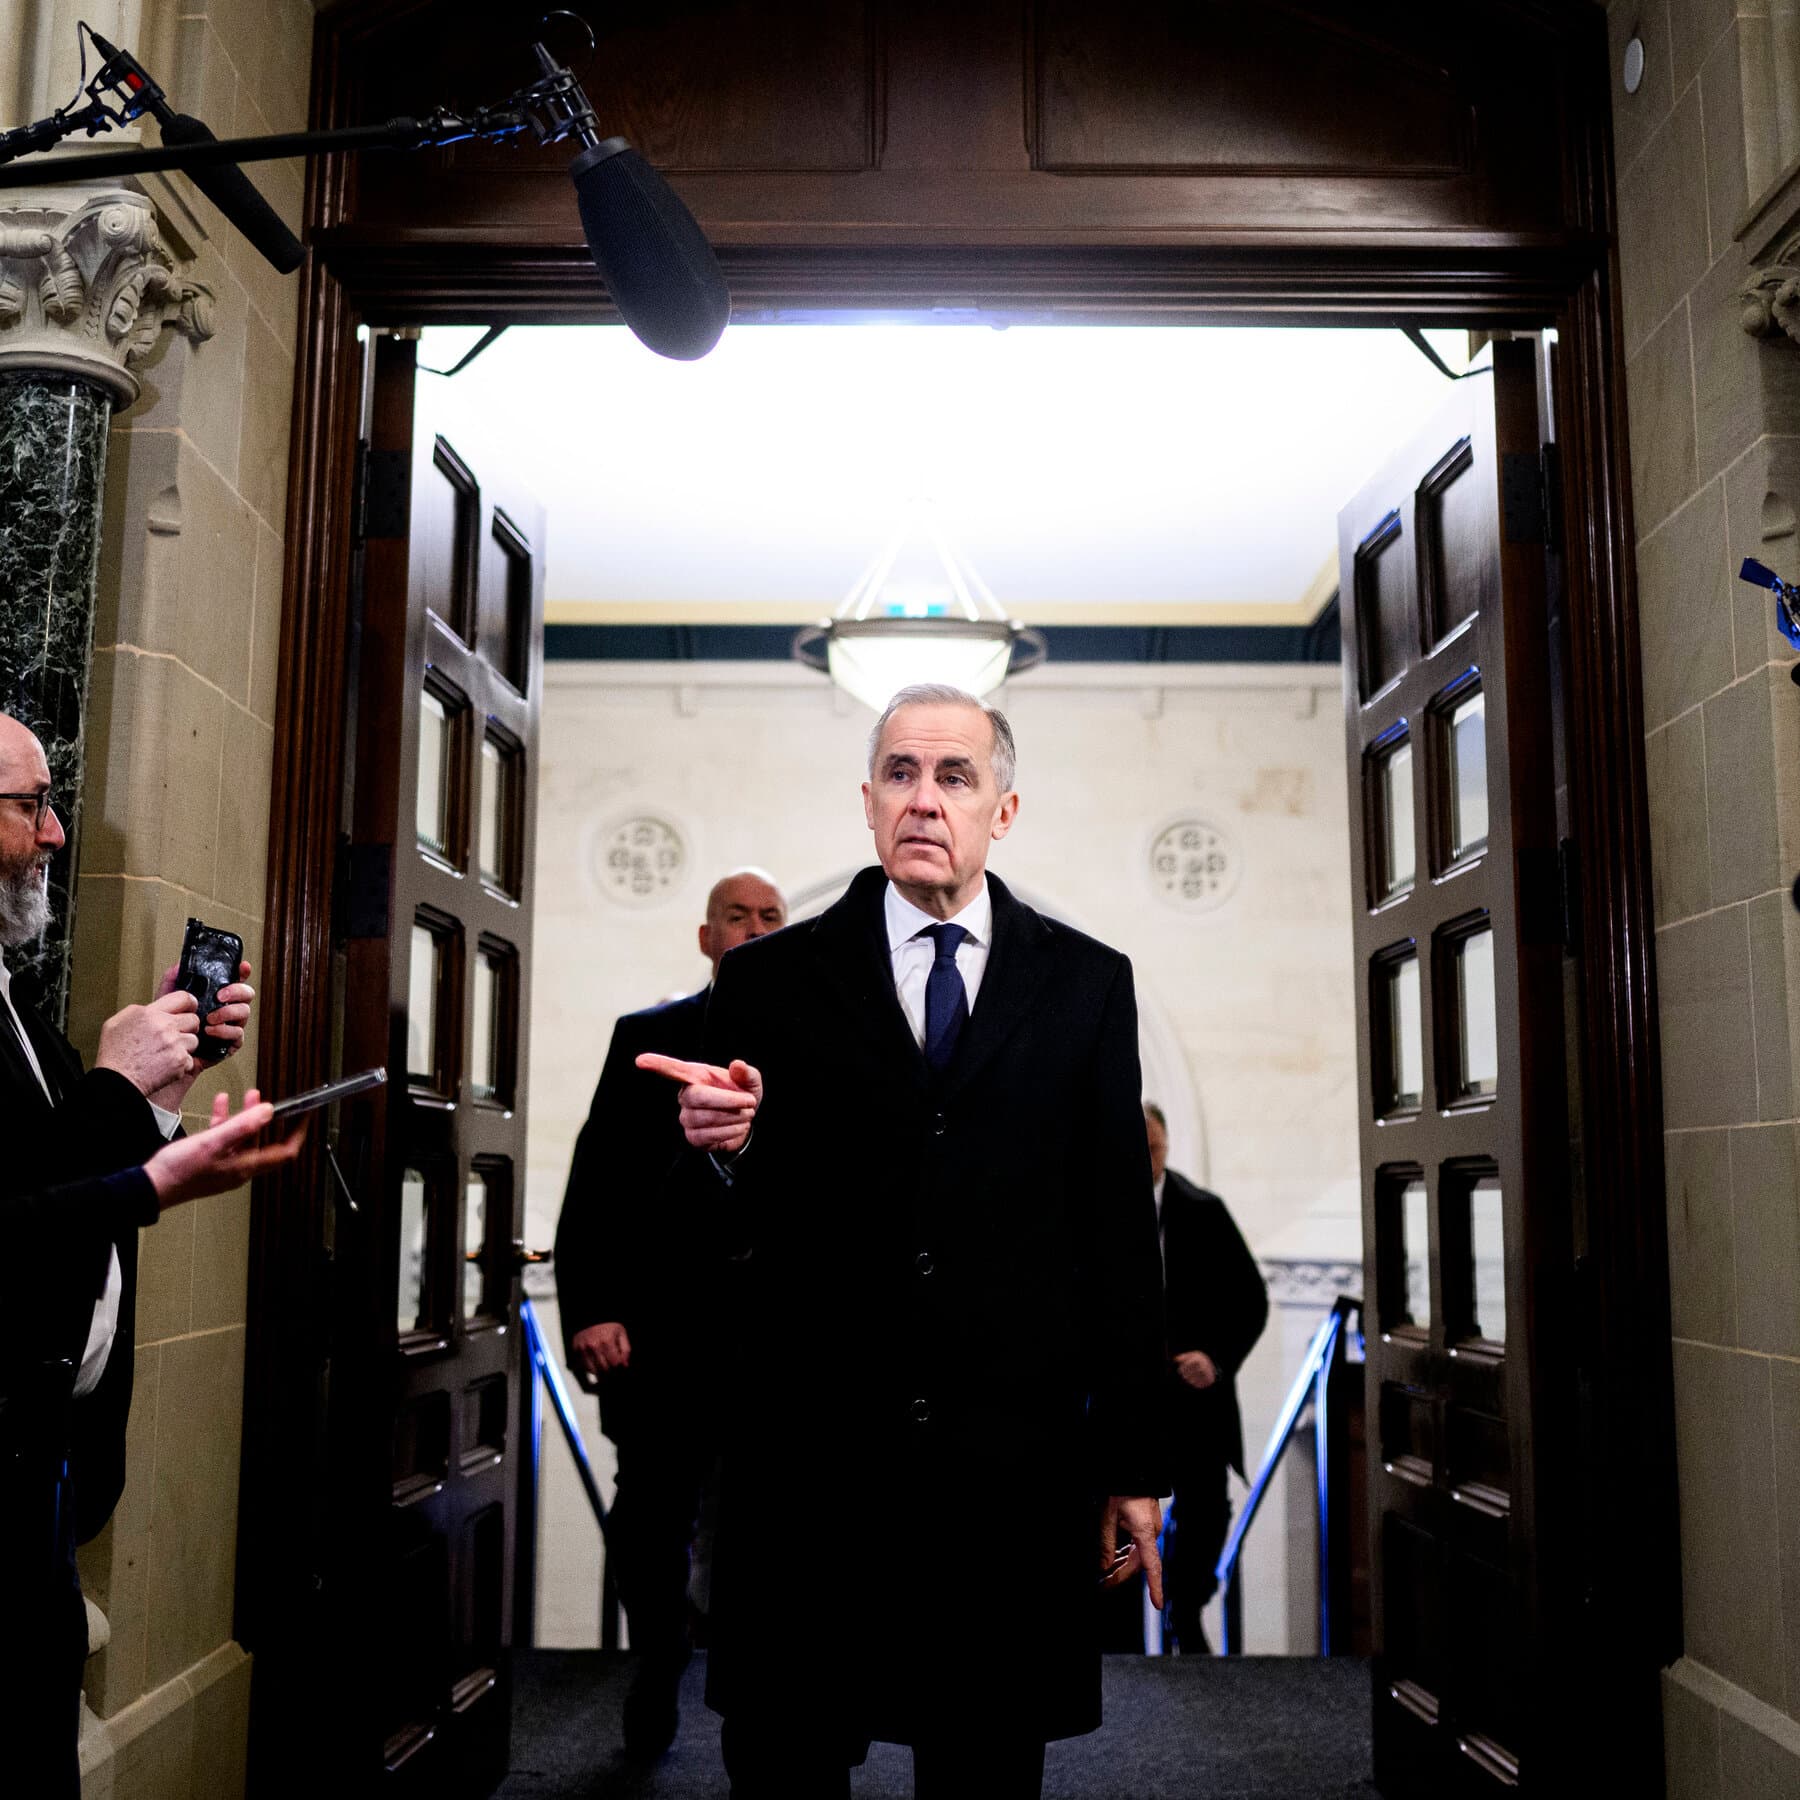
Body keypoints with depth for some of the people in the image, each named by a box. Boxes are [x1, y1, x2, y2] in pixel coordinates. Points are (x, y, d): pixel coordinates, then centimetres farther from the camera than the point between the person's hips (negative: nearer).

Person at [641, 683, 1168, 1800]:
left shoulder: (1087, 983, 5)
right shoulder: (772, 980, 3)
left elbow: (1121, 1229, 4)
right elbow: (735, 1229, 4)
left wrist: (1133, 1466, 4)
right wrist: (729, 1149, -20)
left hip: (1013, 1460, 1)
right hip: (811, 1453, 0)